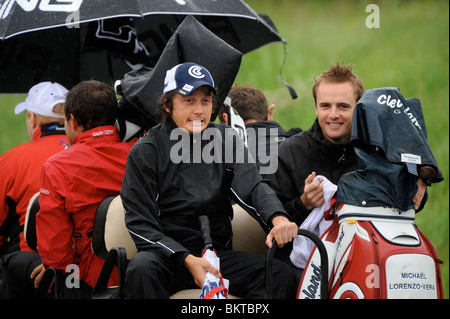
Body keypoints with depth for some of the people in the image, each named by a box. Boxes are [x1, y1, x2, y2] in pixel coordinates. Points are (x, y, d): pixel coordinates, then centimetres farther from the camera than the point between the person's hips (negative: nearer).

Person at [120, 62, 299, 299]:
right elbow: (141, 224, -6)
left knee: (281, 274, -21)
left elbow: (252, 186, -6)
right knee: (141, 269, -37)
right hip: (169, 257, -3)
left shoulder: (227, 140, 11)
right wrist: (187, 260, -22)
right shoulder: (145, 152, -1)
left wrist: (278, 218, -30)